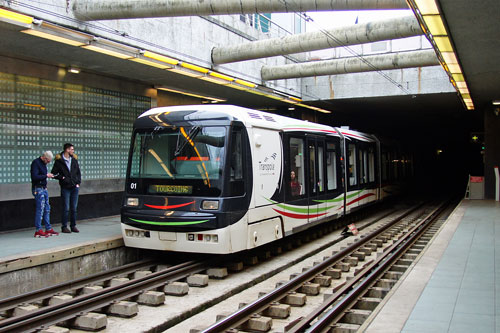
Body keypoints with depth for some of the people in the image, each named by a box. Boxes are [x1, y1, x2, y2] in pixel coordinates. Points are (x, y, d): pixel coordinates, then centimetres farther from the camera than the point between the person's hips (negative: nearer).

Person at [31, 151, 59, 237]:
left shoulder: (43, 163, 15)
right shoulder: (36, 163, -12)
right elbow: (34, 177, -21)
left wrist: (49, 175, 5)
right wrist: (46, 176, -16)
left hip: (44, 188, 9)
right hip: (38, 189, -9)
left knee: (47, 209, 10)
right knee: (40, 209, -8)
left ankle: (48, 229, 15)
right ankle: (38, 230, -2)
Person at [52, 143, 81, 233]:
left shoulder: (74, 160, 11)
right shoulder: (59, 161, -4)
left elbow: (78, 172, 17)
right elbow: (54, 173, -1)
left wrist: (78, 182, 7)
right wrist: (62, 178, -12)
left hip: (74, 187, 4)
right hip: (65, 188, -4)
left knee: (74, 208, 7)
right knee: (66, 208, -3)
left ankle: (73, 226, 15)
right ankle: (64, 227, 6)